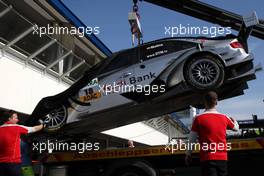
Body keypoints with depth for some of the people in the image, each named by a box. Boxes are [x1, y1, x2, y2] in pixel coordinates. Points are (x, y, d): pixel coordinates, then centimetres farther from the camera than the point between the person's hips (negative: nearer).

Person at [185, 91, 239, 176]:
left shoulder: (199, 118, -7)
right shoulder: (225, 118, 5)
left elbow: (192, 139, -2)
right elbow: (236, 128, 26)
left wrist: (188, 154, 11)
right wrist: (234, 120, 49)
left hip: (208, 158, -4)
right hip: (222, 157, 4)